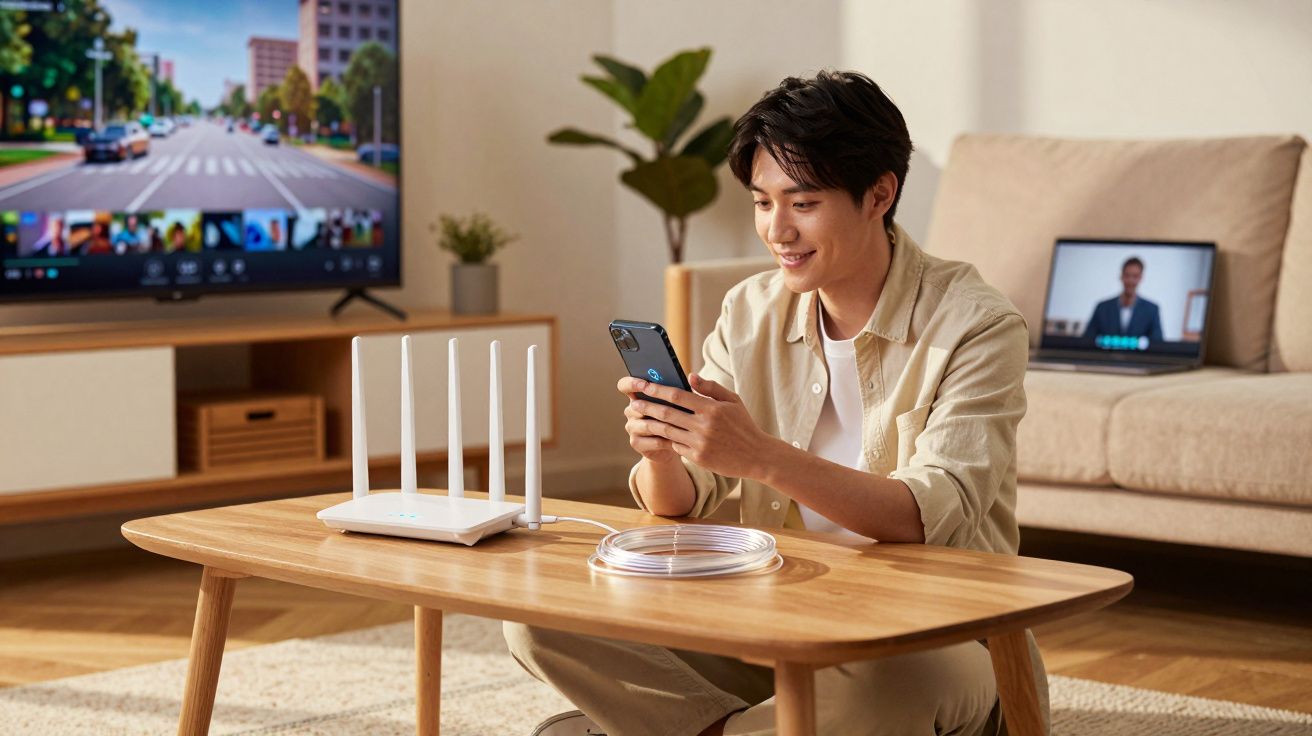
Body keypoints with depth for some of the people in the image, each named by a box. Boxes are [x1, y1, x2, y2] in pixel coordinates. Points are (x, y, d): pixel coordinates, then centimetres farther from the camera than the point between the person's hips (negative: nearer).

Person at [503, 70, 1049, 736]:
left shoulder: (976, 326, -11)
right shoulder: (750, 313, 5)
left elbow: (937, 516, -25)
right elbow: (678, 506, 1)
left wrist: (762, 456, -36)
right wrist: (660, 454, -23)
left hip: (943, 636, -4)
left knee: (901, 682, -41)